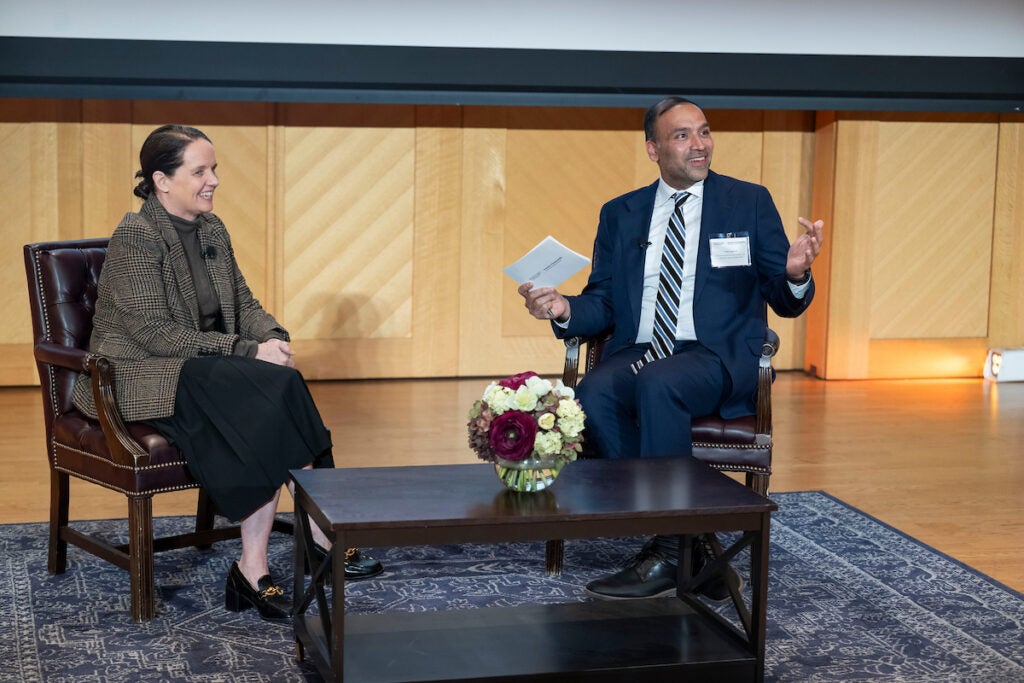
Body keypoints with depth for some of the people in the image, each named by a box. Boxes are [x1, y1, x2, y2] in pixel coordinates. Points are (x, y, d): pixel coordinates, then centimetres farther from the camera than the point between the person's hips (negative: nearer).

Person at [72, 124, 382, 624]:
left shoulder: (211, 229, 10)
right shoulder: (135, 237, -14)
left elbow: (243, 302, 15)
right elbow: (155, 333, -20)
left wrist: (273, 337, -9)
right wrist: (248, 352, -23)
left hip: (207, 373, 7)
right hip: (142, 378, -7)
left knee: (262, 425, -25)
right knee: (271, 388, -28)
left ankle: (253, 571, -24)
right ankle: (322, 537, -19)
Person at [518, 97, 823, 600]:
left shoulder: (749, 203, 9)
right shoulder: (620, 214, 15)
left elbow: (785, 303, 5)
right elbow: (602, 304, 13)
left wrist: (795, 274, -19)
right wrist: (564, 310, -10)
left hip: (718, 360, -3)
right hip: (638, 353, 3)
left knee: (657, 384, -35)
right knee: (593, 396, -30)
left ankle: (669, 554, -27)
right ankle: (692, 551, -24)